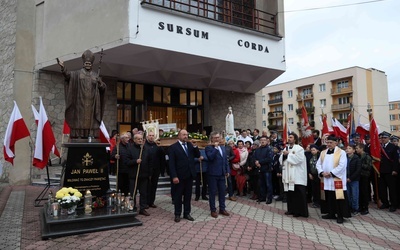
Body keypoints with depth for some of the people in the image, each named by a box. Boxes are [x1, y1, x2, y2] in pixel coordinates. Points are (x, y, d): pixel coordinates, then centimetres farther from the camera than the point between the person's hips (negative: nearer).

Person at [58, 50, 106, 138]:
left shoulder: (95, 75, 14)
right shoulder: (77, 73, 8)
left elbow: (103, 88, 10)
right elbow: (68, 74, -10)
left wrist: (100, 83, -12)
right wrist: (63, 67, -29)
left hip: (91, 103, 2)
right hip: (80, 102, -1)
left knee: (90, 118, -1)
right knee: (79, 118, -5)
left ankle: (90, 136, 0)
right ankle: (77, 136, -3)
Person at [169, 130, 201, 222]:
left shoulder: (190, 145, 8)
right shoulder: (173, 147, -7)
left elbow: (197, 155, 6)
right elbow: (171, 163, -10)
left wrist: (195, 146, -8)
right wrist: (174, 176, -17)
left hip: (190, 175, 5)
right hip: (179, 176, -5)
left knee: (188, 195, 12)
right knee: (178, 196, 7)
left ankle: (187, 213, 23)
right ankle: (177, 214, 18)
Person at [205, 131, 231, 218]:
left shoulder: (223, 148, 14)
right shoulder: (208, 148, -7)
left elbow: (226, 160, 17)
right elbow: (210, 157, -25)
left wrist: (227, 171, 11)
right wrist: (215, 147, -19)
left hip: (222, 173, 6)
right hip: (213, 174, -6)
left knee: (222, 192, 12)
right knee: (213, 192, 3)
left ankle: (222, 209, 23)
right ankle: (213, 210, 13)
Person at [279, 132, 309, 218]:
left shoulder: (299, 148, -4)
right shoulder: (286, 148, 16)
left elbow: (299, 159, -19)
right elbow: (281, 160, 14)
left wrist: (288, 154, -15)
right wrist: (284, 155, -7)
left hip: (297, 176, -6)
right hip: (288, 175, 7)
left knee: (298, 194, -5)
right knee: (290, 193, 10)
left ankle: (299, 211, 2)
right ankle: (291, 209, 19)